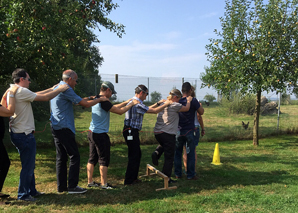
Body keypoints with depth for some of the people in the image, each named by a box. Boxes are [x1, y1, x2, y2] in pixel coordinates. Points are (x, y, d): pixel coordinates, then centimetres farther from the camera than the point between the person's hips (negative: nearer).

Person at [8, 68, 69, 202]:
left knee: (29, 164, 19)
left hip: (17, 134, 11)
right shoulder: (21, 91, -18)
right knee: (28, 166, 1)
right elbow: (45, 98, -17)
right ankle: (23, 194, 11)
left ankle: (31, 190, 30)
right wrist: (59, 90, -3)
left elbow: (37, 94, 17)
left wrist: (53, 88, 18)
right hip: (24, 135, -10)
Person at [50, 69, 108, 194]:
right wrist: (100, 99, -1)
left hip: (56, 127, 10)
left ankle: (61, 186, 17)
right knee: (74, 156, -4)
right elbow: (85, 104, -13)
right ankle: (72, 186, -1)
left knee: (61, 157, 12)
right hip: (64, 128, -10)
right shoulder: (66, 89, -12)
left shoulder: (57, 88, 18)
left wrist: (84, 99, 20)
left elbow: (74, 101, 28)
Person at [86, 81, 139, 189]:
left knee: (92, 159, 14)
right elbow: (119, 111, -16)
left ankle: (90, 182, 22)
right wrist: (132, 104, -4)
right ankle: (104, 184, 9)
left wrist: (126, 102, 18)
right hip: (100, 135, -10)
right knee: (104, 160, 1)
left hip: (92, 132, 10)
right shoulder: (103, 102, -18)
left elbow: (114, 107, 18)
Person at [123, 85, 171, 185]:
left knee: (137, 154, 17)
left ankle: (133, 177, 26)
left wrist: (158, 103, 23)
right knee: (134, 156, -3)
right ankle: (129, 180, 6)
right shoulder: (137, 104, -19)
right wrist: (166, 104, -5)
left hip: (132, 132, 10)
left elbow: (147, 108, 25)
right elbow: (154, 111, -17)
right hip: (131, 132, -10)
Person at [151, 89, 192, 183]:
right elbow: (186, 108, -1)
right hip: (168, 134, -7)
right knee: (169, 157, 3)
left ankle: (156, 153, 9)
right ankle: (167, 178, 8)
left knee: (163, 144, 38)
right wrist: (189, 100, 16)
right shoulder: (175, 105, -10)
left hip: (157, 132, 7)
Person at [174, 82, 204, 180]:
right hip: (189, 131, -3)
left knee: (177, 153, 12)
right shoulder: (193, 101, -11)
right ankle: (191, 175, 10)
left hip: (178, 131, 3)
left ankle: (178, 174, 17)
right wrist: (200, 105, 17)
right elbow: (201, 112, -2)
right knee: (190, 154, 5)